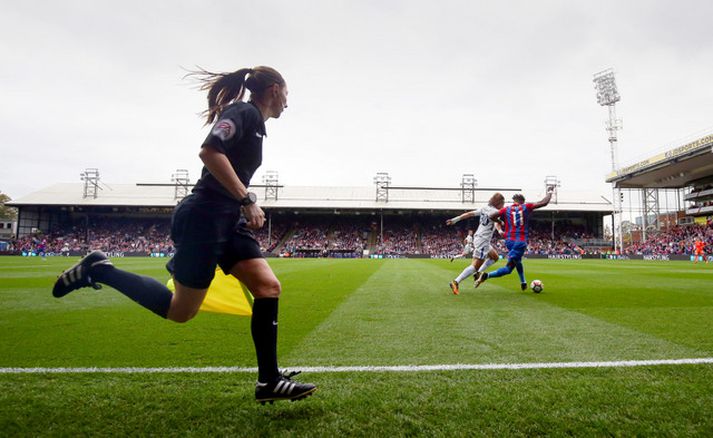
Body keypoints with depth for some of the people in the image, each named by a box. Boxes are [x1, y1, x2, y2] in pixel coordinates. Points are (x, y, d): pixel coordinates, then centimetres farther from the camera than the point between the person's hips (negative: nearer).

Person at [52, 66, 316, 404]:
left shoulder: (254, 121, 21)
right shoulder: (245, 112, -8)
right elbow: (209, 151, -24)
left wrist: (247, 207, 16)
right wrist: (247, 200, -22)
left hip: (227, 221, 10)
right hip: (205, 218, -10)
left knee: (269, 288, -1)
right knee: (180, 311, 1)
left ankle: (269, 381, 3)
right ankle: (98, 269, 16)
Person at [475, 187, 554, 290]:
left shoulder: (506, 209, 5)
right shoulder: (526, 207, 2)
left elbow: (491, 216, -7)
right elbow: (544, 203, 3)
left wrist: (501, 222, 13)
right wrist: (550, 192, 21)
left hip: (509, 240, 4)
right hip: (521, 241, -4)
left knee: (517, 261, 31)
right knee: (509, 268, -5)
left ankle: (523, 283, 37)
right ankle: (486, 275, -23)